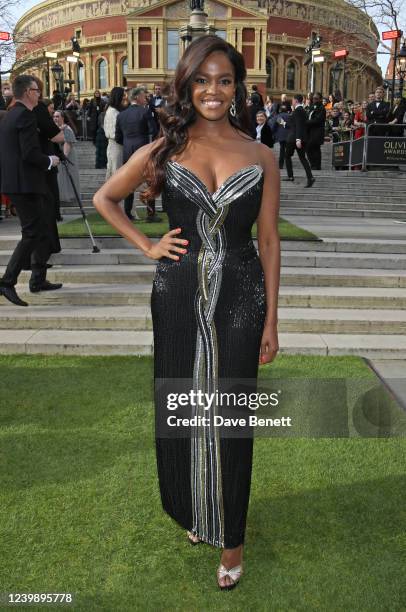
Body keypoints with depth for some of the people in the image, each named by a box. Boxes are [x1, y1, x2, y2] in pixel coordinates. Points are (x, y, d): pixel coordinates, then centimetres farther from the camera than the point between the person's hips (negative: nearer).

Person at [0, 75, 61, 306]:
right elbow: (30, 153, -21)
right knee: (32, 233, -7)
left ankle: (38, 279, 21)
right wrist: (50, 160, -5)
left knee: (42, 230, 15)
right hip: (25, 184, -10)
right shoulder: (25, 115, -13)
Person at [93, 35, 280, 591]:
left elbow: (268, 241, 1)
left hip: (240, 299, -1)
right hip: (178, 296, 1)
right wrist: (146, 245, 2)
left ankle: (229, 534, 29)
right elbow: (104, 198, 14)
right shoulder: (163, 150, 1)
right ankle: (190, 510, 41)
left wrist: (271, 322, -1)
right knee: (181, 410, 14)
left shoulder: (261, 157, 0)